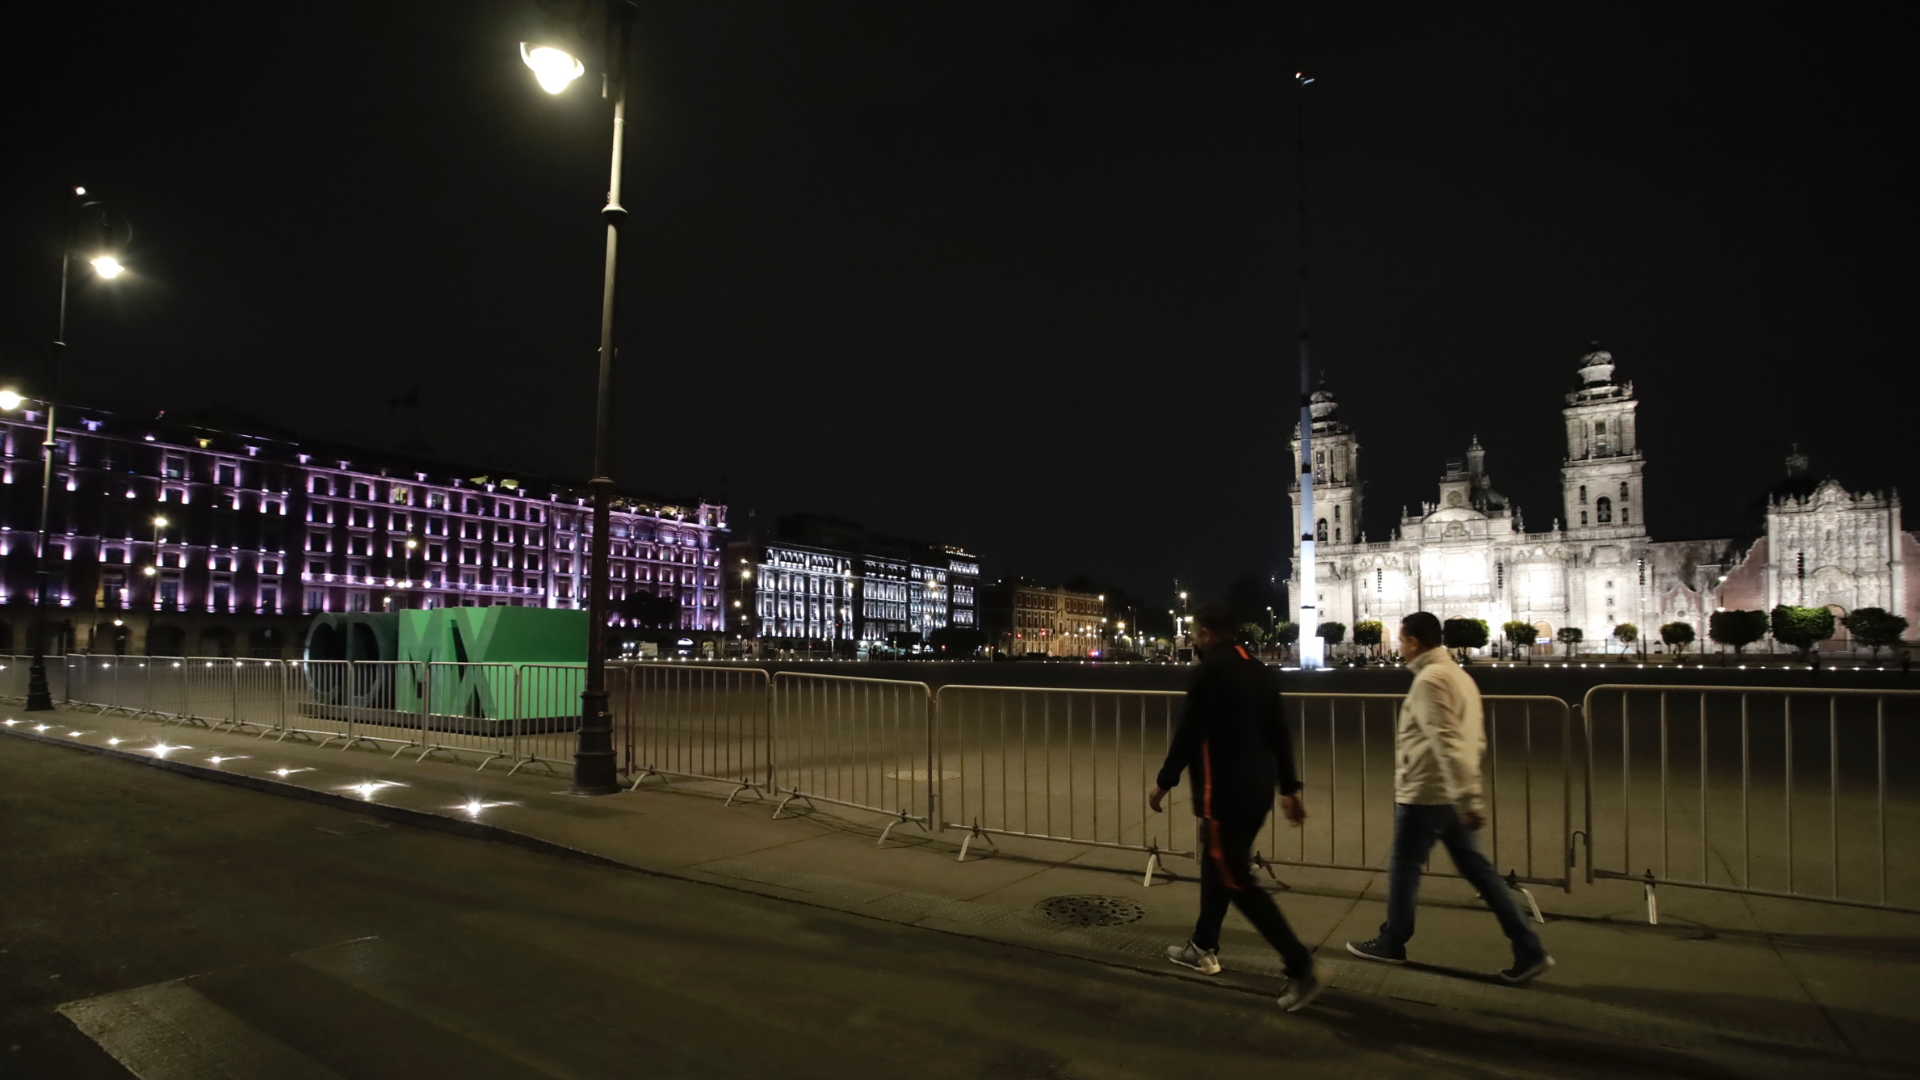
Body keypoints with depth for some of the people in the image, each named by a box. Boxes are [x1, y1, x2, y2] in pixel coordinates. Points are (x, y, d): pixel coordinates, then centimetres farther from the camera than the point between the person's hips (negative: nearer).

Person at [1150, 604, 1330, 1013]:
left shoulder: (1210, 671, -15)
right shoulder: (1259, 671, 10)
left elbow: (1189, 734, -15)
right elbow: (1278, 734, 12)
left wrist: (1164, 782, -5)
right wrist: (1289, 788, 16)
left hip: (1224, 793, -9)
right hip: (1257, 790, 9)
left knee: (1237, 881, -3)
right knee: (1216, 866, 21)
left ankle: (1303, 967, -7)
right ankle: (1203, 948, 33)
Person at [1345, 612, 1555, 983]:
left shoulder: (1429, 680, -18)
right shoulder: (1458, 674, 12)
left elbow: (1446, 743, -25)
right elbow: (1475, 739, 17)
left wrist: (1468, 799, -28)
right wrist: (1469, 793, 22)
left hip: (1425, 794, -9)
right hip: (1450, 795, 9)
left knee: (1402, 867, 6)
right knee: (1476, 868, 12)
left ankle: (1391, 944, 21)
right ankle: (1529, 951, 12)